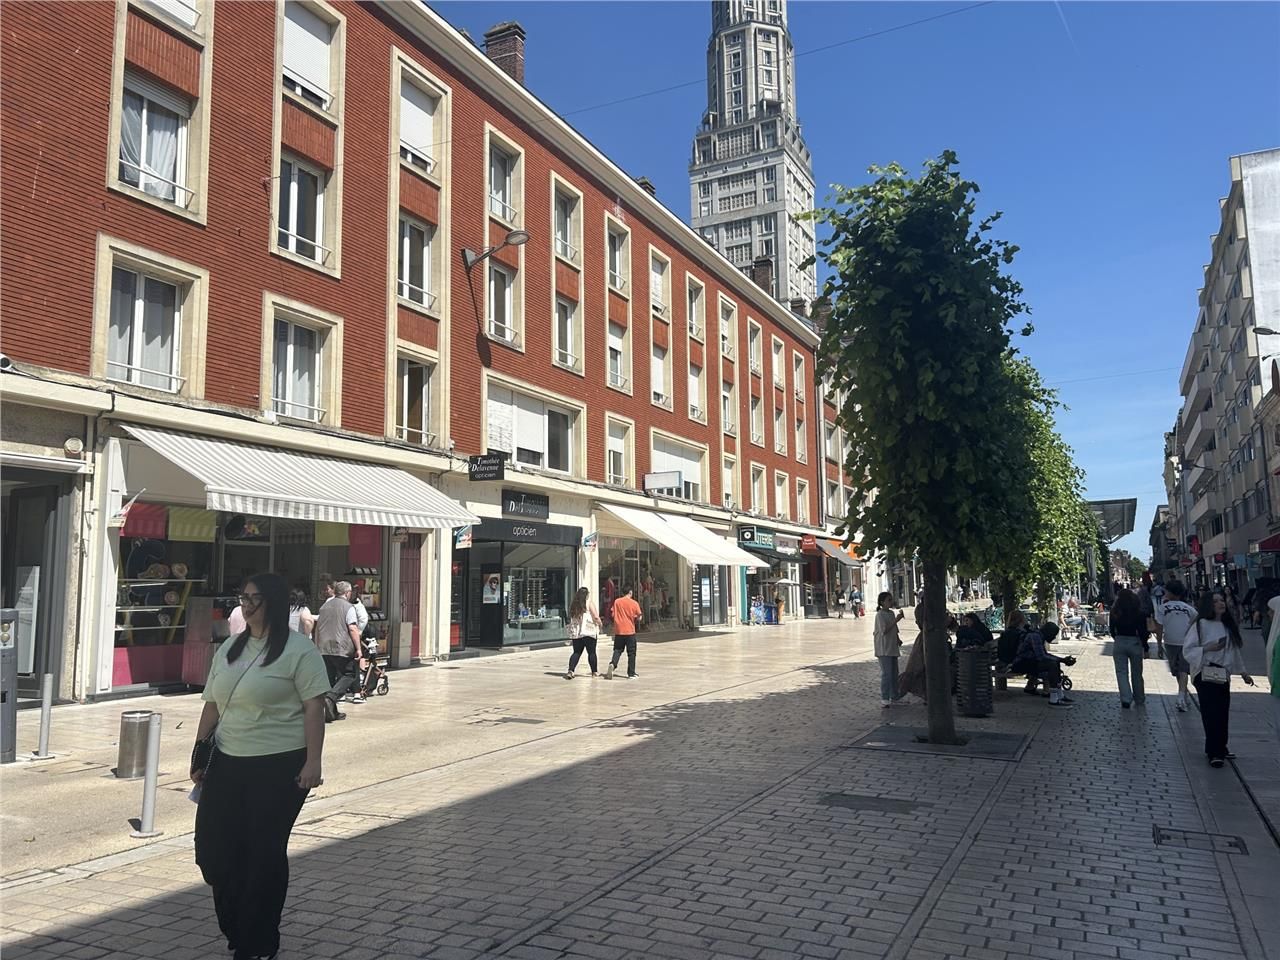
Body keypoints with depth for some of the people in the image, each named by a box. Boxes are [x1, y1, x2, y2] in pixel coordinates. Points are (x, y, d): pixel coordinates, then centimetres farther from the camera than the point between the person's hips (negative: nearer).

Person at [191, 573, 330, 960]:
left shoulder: (298, 650, -9)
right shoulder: (229, 649, 13)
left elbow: (314, 707, -13)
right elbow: (212, 706, 17)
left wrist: (312, 761, -18)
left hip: (278, 767, -6)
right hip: (227, 764, 7)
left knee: (265, 855, 2)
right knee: (213, 848, 7)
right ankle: (236, 928, 30)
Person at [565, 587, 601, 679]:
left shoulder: (573, 605, 9)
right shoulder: (589, 604, -6)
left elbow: (570, 618, 16)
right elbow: (596, 617, -9)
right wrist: (600, 624, 7)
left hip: (575, 632, 4)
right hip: (589, 632, -4)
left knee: (576, 652, 7)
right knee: (591, 652, 7)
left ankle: (571, 671, -9)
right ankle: (594, 672, 15)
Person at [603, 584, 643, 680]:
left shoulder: (616, 602, 1)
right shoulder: (634, 603, -6)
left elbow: (613, 615, 4)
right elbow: (639, 618, -4)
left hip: (618, 631, 2)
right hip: (630, 631, -2)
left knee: (617, 650, 11)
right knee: (631, 653, 7)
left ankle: (612, 664, -16)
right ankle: (631, 673, 10)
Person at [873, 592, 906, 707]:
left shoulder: (891, 613, 13)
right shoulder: (880, 615, -14)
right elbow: (884, 630, -23)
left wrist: (898, 639, 8)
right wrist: (896, 620, -24)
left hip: (892, 648, 9)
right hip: (883, 649, -9)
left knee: (894, 673, 15)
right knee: (886, 673, -11)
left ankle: (894, 695, 27)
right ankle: (884, 699, -9)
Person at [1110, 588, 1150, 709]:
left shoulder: (1115, 612, -3)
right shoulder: (1140, 613, -8)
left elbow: (1112, 630, 3)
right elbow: (1143, 631, -7)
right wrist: (1145, 647, 3)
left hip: (1119, 643, 0)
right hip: (1135, 643, 0)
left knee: (1122, 672, 4)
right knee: (1136, 673, 14)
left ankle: (1126, 699, -9)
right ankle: (1139, 699, 27)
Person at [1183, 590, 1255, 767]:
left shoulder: (1228, 625, 10)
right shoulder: (1201, 624, -9)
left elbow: (1235, 651, 19)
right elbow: (1187, 650, -10)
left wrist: (1243, 672, 19)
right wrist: (1207, 648, -21)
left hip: (1223, 674, 6)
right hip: (1205, 675, -6)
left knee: (1223, 713, 7)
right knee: (1211, 713, -8)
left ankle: (1220, 748, 20)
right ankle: (1214, 752, -3)